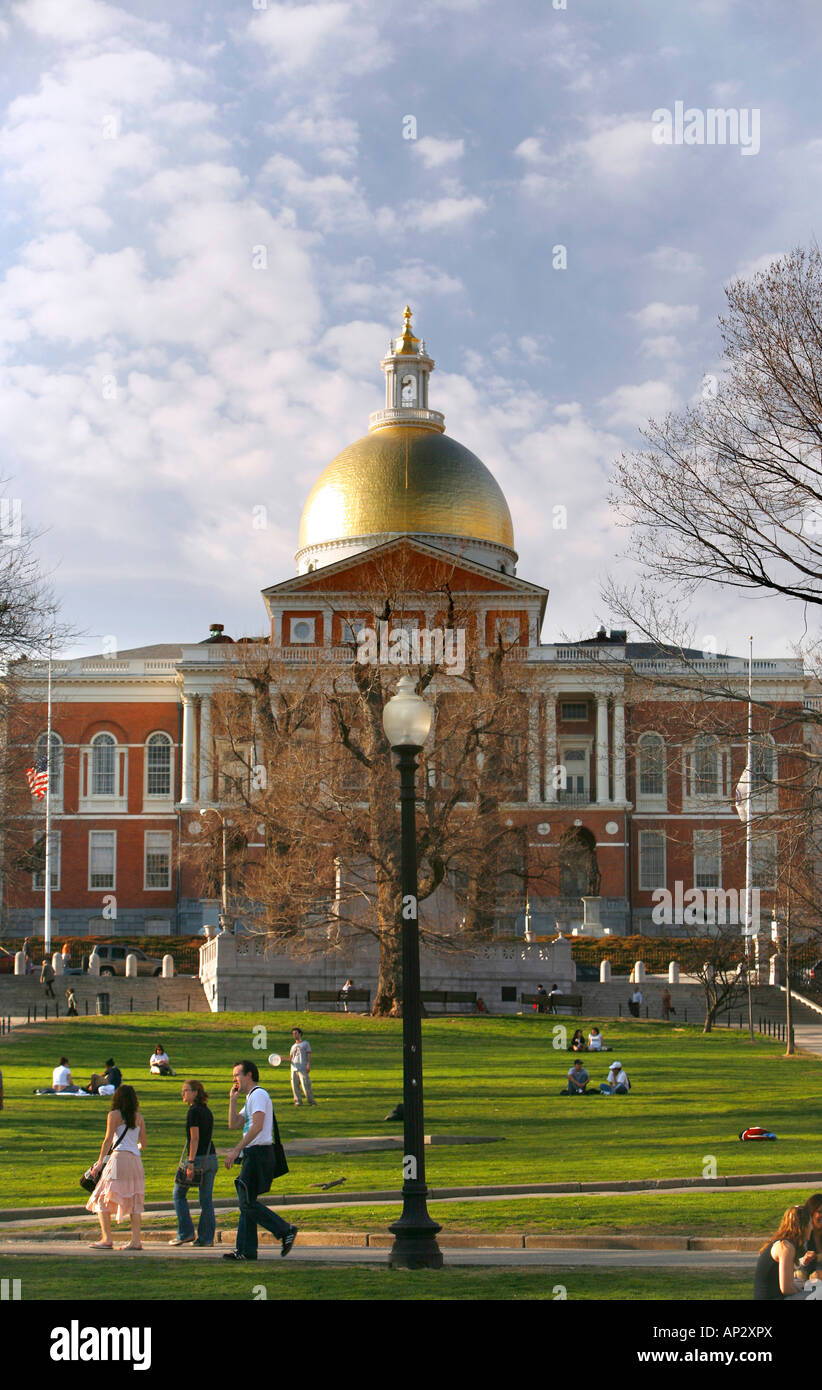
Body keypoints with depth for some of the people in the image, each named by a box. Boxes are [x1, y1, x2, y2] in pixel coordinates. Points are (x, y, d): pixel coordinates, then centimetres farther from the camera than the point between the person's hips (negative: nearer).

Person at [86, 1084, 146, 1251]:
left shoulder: (114, 1115, 1)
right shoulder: (139, 1117, 13)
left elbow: (108, 1140, -5)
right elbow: (143, 1144, 14)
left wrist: (100, 1162, -1)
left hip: (119, 1157, -5)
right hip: (136, 1160, 5)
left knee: (102, 1199, 2)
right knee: (134, 1201, 6)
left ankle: (106, 1239, -6)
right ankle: (136, 1240, -1)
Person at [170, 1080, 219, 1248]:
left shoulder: (194, 1111, -10)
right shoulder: (207, 1111, 15)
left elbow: (195, 1138, -16)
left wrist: (190, 1163, -19)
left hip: (198, 1158, -8)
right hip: (212, 1158, 8)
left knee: (179, 1194, 7)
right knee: (206, 1199, 7)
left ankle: (185, 1233, 4)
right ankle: (207, 1237, 5)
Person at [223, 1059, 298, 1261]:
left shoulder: (259, 1095, -10)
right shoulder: (250, 1098, 23)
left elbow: (257, 1126, -21)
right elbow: (233, 1124, 21)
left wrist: (236, 1150, -24)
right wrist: (232, 1100, 14)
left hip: (258, 1153, -10)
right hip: (252, 1154, 10)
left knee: (248, 1203, -11)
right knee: (246, 1202, 9)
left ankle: (286, 1231, -9)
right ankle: (245, 1250, 10)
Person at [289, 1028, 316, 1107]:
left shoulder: (305, 1043, 9)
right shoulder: (293, 1046, 23)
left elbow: (309, 1055, 1)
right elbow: (290, 1057, 22)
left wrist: (308, 1065, -12)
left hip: (303, 1068, -5)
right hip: (294, 1068, 5)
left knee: (305, 1085, -13)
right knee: (294, 1085, -4)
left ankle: (311, 1101, -4)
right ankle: (298, 1101, 1)